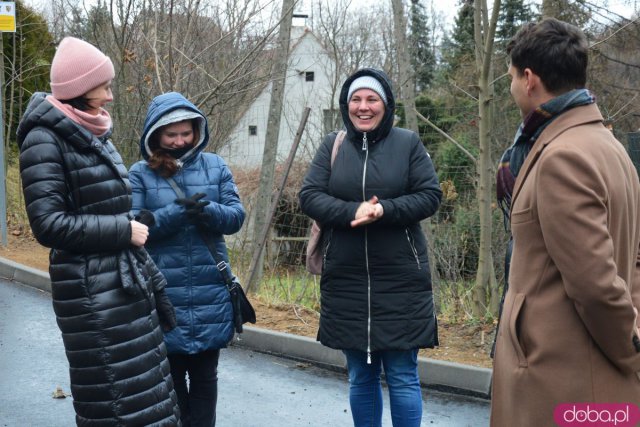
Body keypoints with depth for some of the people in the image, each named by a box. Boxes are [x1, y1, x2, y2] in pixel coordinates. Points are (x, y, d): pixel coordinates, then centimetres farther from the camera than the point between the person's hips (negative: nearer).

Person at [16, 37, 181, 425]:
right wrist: (123, 231, -13)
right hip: (92, 293, -8)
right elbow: (49, 225, -18)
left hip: (126, 283, 8)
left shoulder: (93, 134, 13)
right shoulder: (45, 139, -11)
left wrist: (150, 277, 17)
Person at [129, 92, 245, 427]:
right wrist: (177, 212, -23)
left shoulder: (215, 166, 5)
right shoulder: (140, 173, -1)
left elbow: (236, 216, 1)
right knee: (171, 374, 11)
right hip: (163, 294, -2)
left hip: (211, 293, 2)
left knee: (205, 374, 13)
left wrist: (208, 211, -20)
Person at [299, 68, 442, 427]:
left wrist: (384, 210, -20)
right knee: (361, 376, 13)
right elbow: (309, 196, -1)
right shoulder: (333, 145, 7)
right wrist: (352, 212, -18)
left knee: (403, 377, 2)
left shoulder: (408, 143, 2)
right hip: (346, 281, 2)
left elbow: (430, 195, -4)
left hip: (400, 280, -2)